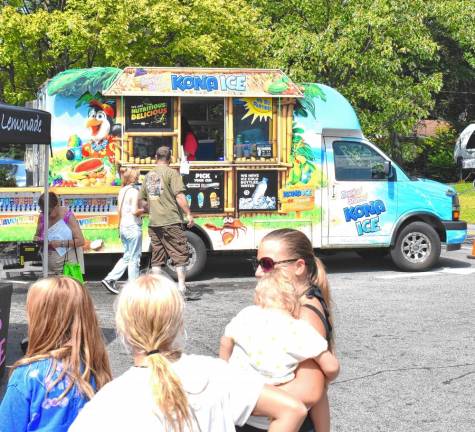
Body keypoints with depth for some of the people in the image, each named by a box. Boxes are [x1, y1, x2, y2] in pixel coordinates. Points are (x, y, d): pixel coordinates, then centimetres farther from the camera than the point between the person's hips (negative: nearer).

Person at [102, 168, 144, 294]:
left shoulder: (122, 191, 10)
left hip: (123, 226, 8)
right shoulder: (134, 191, -14)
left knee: (127, 256, 18)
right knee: (134, 258, 1)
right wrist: (144, 210, -4)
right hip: (133, 227, -8)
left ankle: (110, 279, 11)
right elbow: (134, 211, -20)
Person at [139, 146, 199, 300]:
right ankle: (182, 288, -1)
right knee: (180, 255, 1)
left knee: (157, 258, 9)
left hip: (153, 223, 6)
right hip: (171, 221, -6)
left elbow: (142, 201, 18)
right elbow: (179, 196, -15)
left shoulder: (149, 175, 14)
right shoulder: (171, 173, -5)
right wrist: (188, 214, -10)